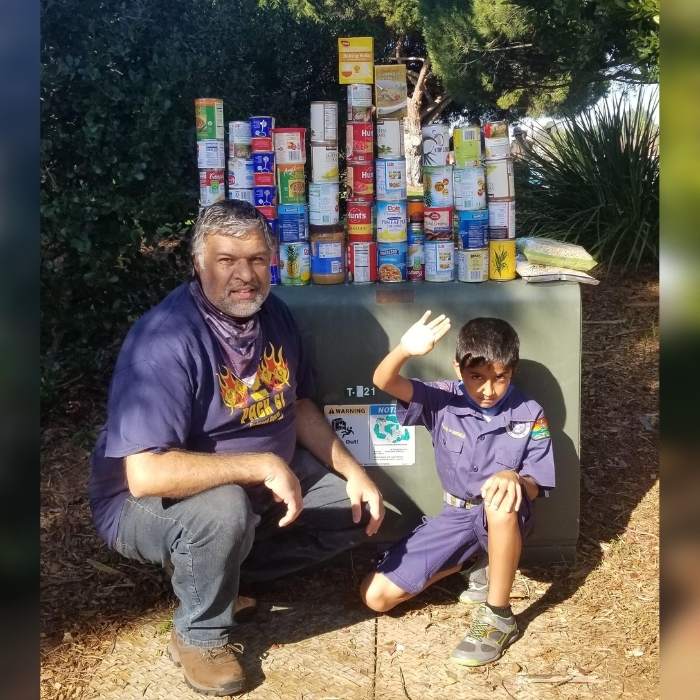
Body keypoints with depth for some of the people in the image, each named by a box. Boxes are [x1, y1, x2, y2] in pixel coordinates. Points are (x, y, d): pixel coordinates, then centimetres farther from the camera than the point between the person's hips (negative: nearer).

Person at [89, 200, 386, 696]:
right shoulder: (166, 340, -30)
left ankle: (224, 567, 9)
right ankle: (200, 635, -8)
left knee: (359, 512, 3)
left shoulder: (275, 316, -4)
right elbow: (146, 475, -37)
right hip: (149, 505, -7)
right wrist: (263, 464, -37)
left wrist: (352, 471, -3)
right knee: (223, 507, -38)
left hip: (259, 486, 8)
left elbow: (298, 406, 9)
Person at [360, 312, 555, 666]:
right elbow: (384, 381, -22)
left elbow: (533, 486, -11)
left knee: (501, 502, -43)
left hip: (505, 521, -3)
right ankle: (474, 563, 12)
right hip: (455, 516, 3)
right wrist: (405, 350, -45)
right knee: (375, 595, -7)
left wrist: (514, 478, -36)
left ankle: (498, 617, -23)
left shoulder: (530, 416, -11)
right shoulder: (444, 400, -9)